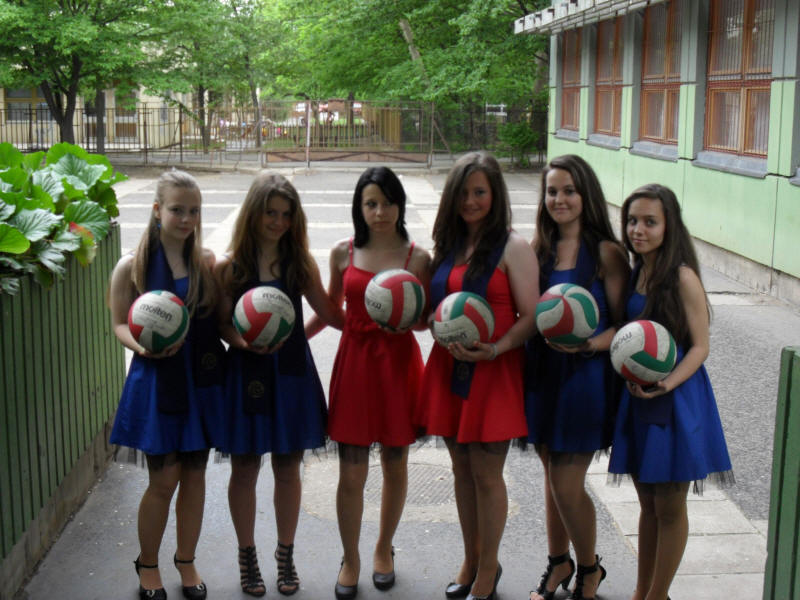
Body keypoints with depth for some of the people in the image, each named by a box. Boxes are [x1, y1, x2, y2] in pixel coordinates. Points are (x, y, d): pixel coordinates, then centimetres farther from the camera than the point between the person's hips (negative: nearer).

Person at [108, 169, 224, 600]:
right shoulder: (132, 266, -6)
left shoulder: (207, 262, 3)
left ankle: (186, 561, 30)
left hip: (201, 379, 3)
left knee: (194, 474, 11)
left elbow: (219, 319, 8)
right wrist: (144, 346, -21)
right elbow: (120, 324, -1)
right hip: (156, 380, -3)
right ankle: (148, 564, 25)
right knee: (163, 479, 1)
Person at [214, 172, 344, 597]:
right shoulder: (229, 266, -3)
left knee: (288, 468, 10)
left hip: (292, 372, 2)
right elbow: (222, 324, -3)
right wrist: (244, 341, -22)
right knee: (245, 468, 8)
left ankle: (286, 555, 27)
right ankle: (247, 556, 26)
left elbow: (327, 312, 5)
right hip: (247, 373, -1)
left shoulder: (300, 263, 2)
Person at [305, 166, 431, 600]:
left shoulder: (418, 257, -2)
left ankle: (384, 548, 35)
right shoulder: (343, 253, 2)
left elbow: (429, 318, 3)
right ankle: (350, 560, 21)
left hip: (399, 362, 0)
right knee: (351, 472, 2)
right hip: (354, 362, 1)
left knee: (395, 465, 12)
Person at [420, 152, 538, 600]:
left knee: (486, 474, 2)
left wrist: (495, 348, -26)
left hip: (494, 373, -6)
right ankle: (471, 561, 31)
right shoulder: (448, 244, 11)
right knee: (462, 469, 15)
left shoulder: (513, 247, -9)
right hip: (449, 367, 6)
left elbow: (531, 316, -12)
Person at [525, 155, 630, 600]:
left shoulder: (606, 254, -9)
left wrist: (588, 344, -27)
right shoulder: (539, 251, 7)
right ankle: (558, 564, 36)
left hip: (587, 376, -5)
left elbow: (624, 325, -10)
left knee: (567, 486, -2)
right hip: (542, 373, 5)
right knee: (553, 479, 16)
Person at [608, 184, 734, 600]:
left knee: (669, 507, 6)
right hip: (636, 399, 7)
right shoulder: (634, 273, 5)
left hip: (676, 399, -7)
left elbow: (700, 346, -15)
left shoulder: (682, 277, -15)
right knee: (647, 503, 17)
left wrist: (665, 385, -27)